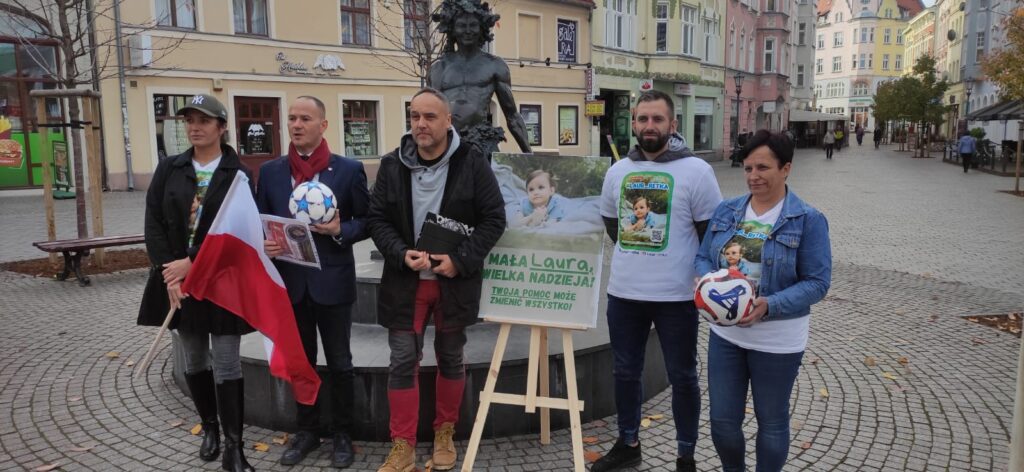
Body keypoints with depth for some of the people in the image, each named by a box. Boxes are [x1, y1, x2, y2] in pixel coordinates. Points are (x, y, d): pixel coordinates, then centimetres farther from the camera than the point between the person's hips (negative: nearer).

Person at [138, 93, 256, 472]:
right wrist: (169, 274, -10)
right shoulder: (168, 169, 6)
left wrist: (190, 263, -17)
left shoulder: (238, 175, -5)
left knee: (226, 364, -2)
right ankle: (210, 427, 33)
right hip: (176, 277, 4)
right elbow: (154, 223, 1)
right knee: (193, 360, 14)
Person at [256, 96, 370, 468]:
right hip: (290, 282, 3)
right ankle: (307, 430, 32)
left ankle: (342, 434, 25)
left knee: (339, 364, 9)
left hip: (332, 281, -3)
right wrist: (264, 245, -12)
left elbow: (367, 221, -1)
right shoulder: (270, 171, 5)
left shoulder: (349, 169, -4)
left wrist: (340, 230, -19)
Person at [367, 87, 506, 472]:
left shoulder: (472, 163, -7)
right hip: (406, 280, 2)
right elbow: (377, 219, 2)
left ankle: (445, 435, 33)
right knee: (402, 362, 2)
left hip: (455, 280, -1)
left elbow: (493, 218, -7)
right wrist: (402, 254, -16)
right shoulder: (392, 165, 1)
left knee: (451, 359, 13)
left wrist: (460, 260, -16)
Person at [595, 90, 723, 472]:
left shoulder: (696, 171, -9)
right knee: (625, 372, 16)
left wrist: (704, 279, 1)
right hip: (623, 293, 5)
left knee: (682, 378, 9)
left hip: (676, 296, -4)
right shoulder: (617, 171, 6)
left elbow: (712, 233, -4)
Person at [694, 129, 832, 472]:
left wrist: (770, 306, -27)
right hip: (725, 332, 4)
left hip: (777, 341, -4)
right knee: (722, 420, 13)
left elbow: (817, 282, -13)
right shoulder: (726, 210, 2)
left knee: (771, 421, 15)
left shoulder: (808, 220, -11)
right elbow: (703, 257, 8)